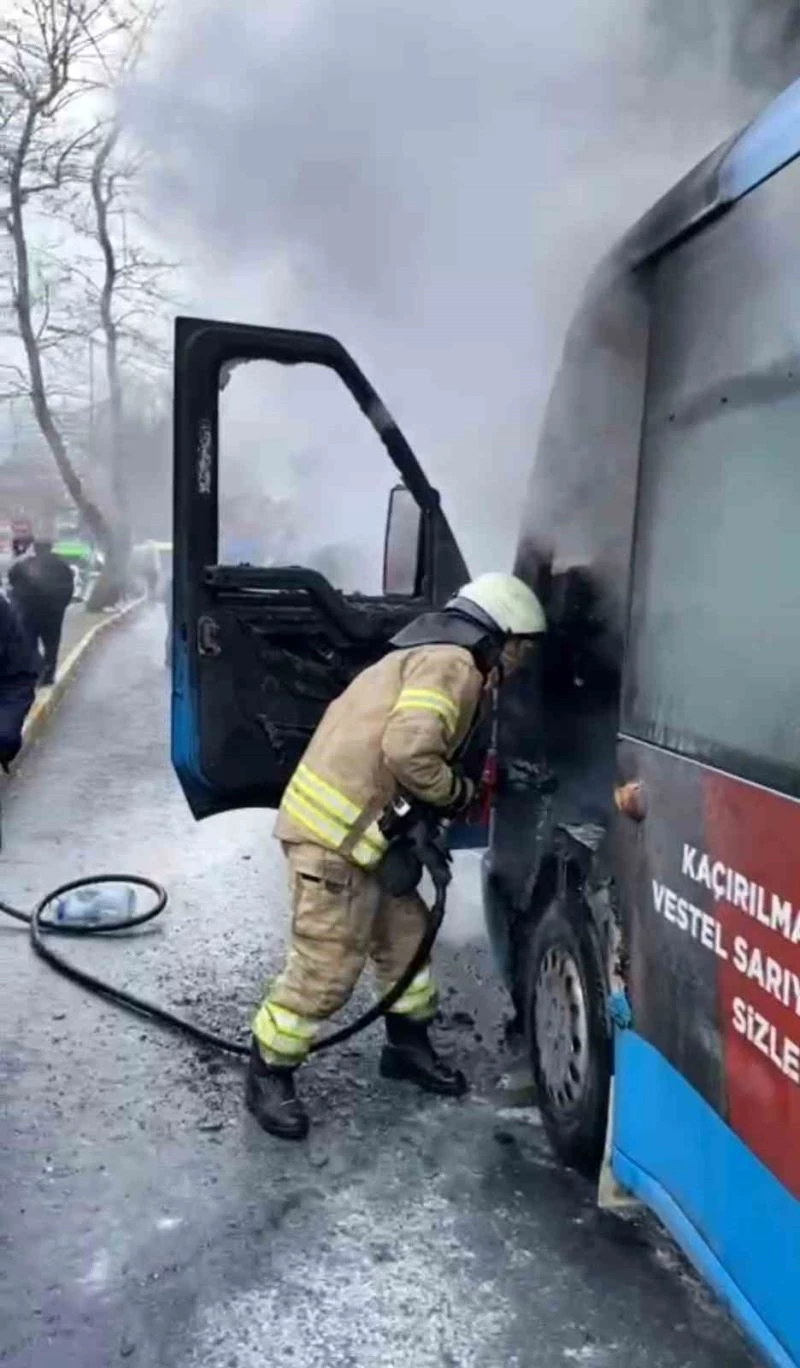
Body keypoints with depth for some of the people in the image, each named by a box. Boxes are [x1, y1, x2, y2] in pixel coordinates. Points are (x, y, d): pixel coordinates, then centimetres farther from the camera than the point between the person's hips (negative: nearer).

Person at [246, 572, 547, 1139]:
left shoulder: (436, 656, 20)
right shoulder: (452, 663, -13)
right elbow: (408, 750, -26)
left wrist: (454, 793, 9)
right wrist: (459, 793, -9)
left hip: (361, 828, 11)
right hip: (334, 829, -11)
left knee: (405, 932, 20)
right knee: (326, 969, -3)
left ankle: (408, 1044, 36)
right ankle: (268, 1073, 16)